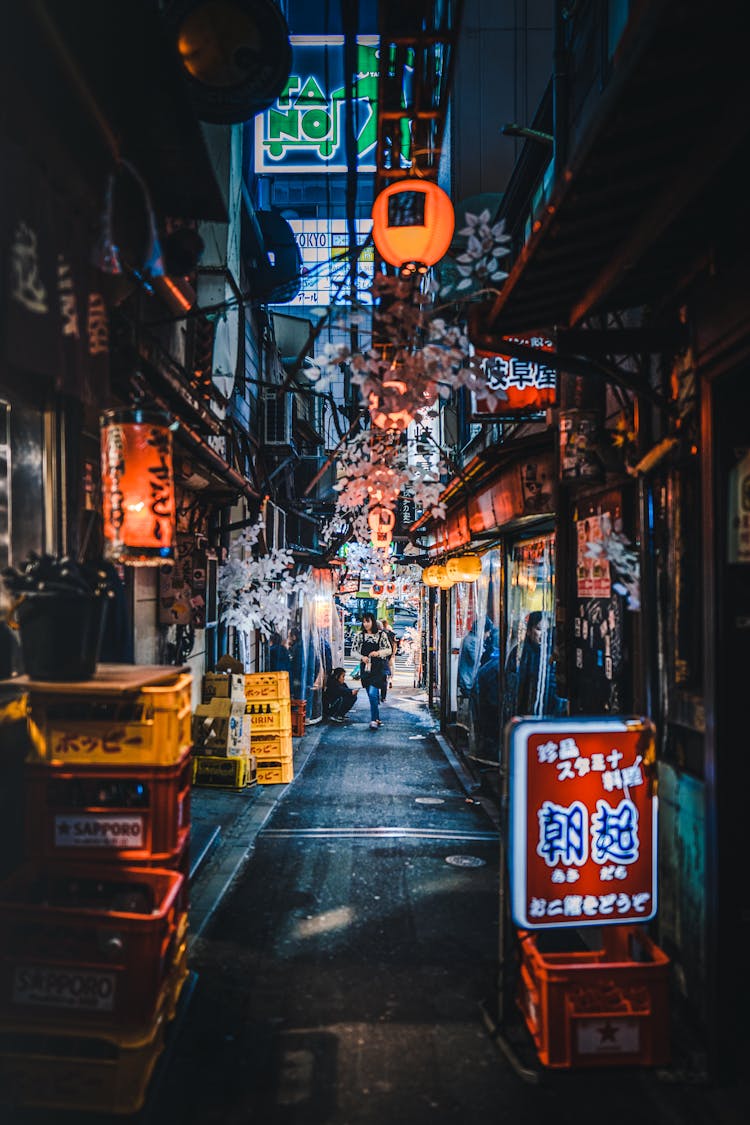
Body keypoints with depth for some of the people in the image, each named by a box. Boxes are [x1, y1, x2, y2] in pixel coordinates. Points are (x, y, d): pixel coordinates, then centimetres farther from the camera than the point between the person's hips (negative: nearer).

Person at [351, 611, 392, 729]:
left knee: (373, 693, -17)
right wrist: (362, 657, -10)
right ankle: (377, 718, 23)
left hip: (378, 667, -3)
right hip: (365, 667, 4)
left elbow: (389, 650, 1)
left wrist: (378, 652, -17)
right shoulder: (360, 635, 5)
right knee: (371, 695, 9)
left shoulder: (381, 634, -1)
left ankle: (374, 720, -12)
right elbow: (353, 650, 8)